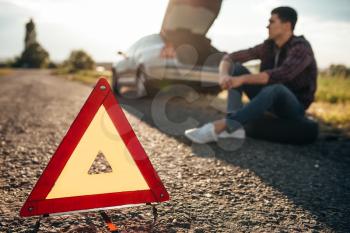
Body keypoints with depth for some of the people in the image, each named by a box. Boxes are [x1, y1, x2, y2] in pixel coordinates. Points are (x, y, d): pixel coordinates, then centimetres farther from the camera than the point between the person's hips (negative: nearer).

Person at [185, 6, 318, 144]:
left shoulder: (302, 48, -18)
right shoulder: (268, 46, 1)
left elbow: (280, 75, -38)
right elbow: (230, 57, -6)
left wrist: (242, 79, -43)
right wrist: (223, 75, -29)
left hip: (294, 107, -6)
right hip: (271, 100, 6)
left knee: (275, 88, -41)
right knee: (236, 68, -9)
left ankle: (220, 126, -46)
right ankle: (234, 126, -28)